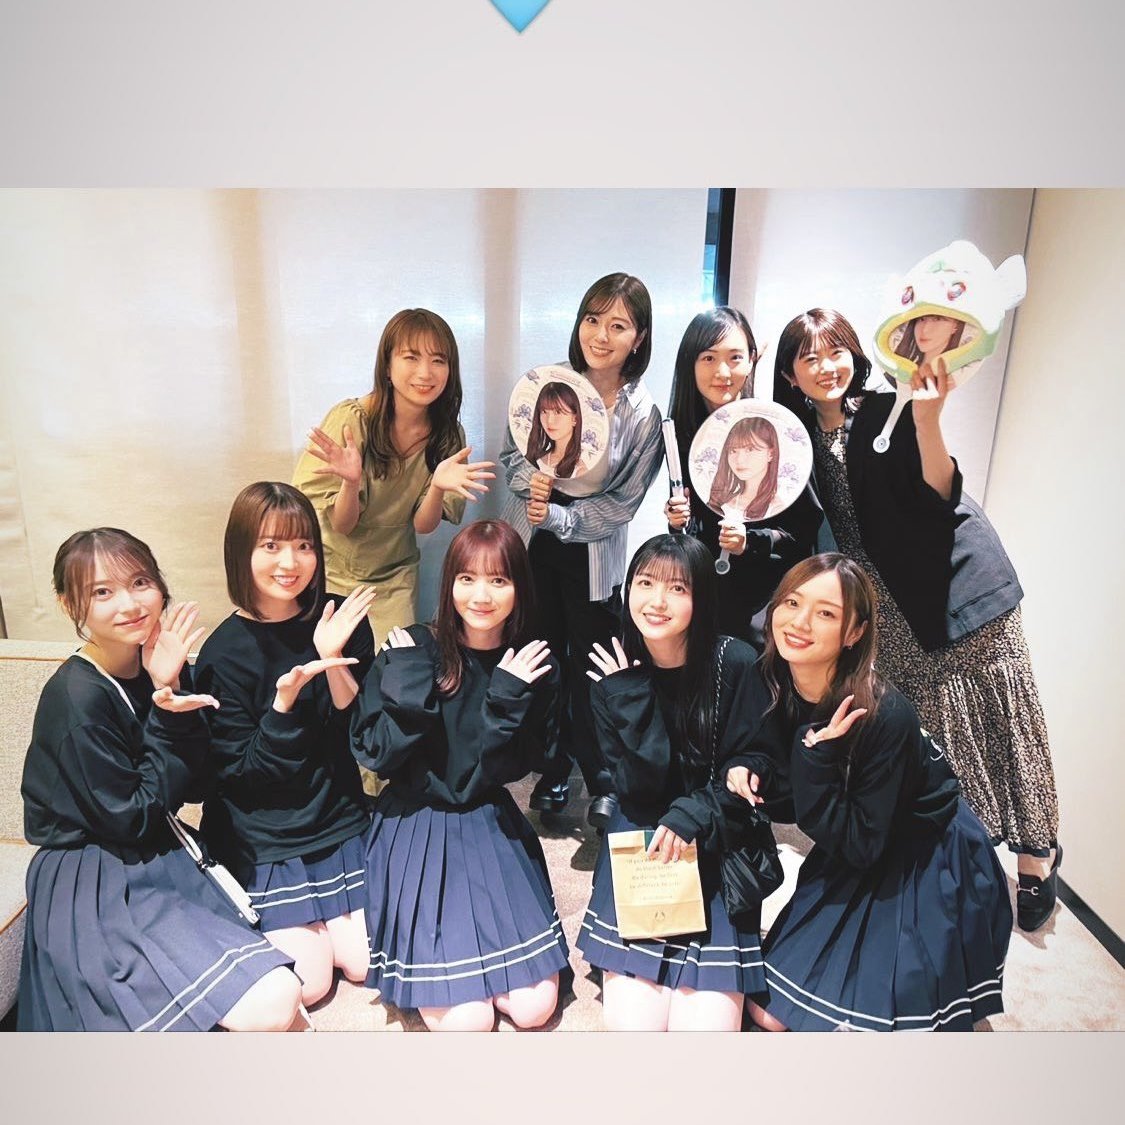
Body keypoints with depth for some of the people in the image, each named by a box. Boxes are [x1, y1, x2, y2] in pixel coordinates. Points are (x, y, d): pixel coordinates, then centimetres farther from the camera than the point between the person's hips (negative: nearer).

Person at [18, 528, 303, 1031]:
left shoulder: (153, 667, 0)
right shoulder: (77, 698, -20)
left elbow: (192, 784, -3)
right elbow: (131, 819, -16)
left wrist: (174, 688, -14)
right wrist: (170, 719, -20)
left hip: (158, 856, 7)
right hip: (93, 887, -7)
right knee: (272, 1007, -19)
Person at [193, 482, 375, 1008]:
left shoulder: (341, 624, -6)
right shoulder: (223, 653, -15)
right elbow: (238, 773, -13)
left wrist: (333, 662, -23)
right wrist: (285, 702, -30)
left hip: (341, 821, 3)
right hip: (262, 838, -2)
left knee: (363, 962, 1)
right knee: (309, 981, -4)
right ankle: (272, 916, 25)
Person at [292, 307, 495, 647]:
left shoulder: (448, 435, -11)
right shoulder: (350, 419, -22)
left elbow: (423, 525, -11)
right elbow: (341, 525, -17)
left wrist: (438, 487, -33)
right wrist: (350, 481, -39)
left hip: (393, 577, 3)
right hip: (332, 571, -2)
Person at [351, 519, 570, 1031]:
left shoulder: (532, 665, -4)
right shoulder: (412, 651, -11)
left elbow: (511, 767, -8)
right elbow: (374, 753, -14)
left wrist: (508, 697, -22)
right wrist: (409, 682, -24)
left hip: (492, 827, 3)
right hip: (415, 828, -2)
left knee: (534, 1008, -3)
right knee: (465, 1020, -9)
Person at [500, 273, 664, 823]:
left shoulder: (643, 416, -11)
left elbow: (621, 504, -10)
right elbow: (511, 454, 3)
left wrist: (559, 517, -21)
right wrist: (530, 480, -18)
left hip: (593, 557, -2)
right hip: (531, 549, 2)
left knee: (591, 667, 8)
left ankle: (600, 775, 31)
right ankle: (556, 764, 37)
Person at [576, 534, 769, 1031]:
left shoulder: (736, 664, -13)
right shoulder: (613, 675, -6)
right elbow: (638, 795, -12)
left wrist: (690, 817, -21)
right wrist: (633, 699, -21)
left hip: (717, 852, -1)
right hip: (640, 851, 2)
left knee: (703, 1025, -7)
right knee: (631, 1023, -5)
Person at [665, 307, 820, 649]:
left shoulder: (776, 431, -13)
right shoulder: (681, 434, -1)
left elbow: (806, 528, -9)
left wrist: (750, 541, -23)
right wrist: (678, 521, -9)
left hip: (765, 600, -3)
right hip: (704, 592, 4)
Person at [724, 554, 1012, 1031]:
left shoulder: (885, 716, -31)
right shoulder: (767, 683, -15)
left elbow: (859, 846, -26)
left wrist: (818, 757, -38)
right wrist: (744, 768, -21)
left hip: (926, 868, -5)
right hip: (848, 865, 5)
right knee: (768, 1013, 4)